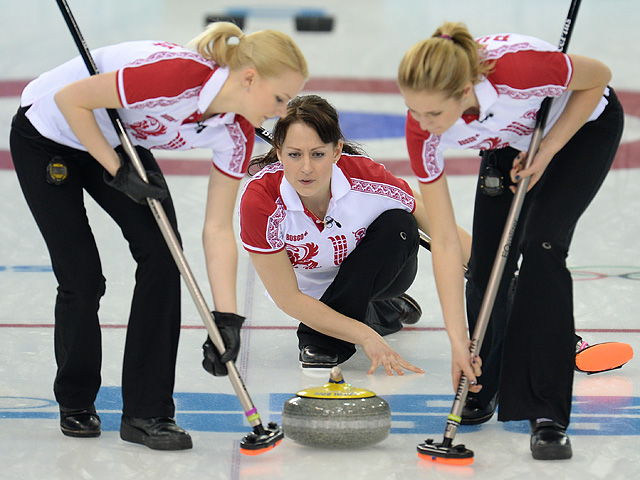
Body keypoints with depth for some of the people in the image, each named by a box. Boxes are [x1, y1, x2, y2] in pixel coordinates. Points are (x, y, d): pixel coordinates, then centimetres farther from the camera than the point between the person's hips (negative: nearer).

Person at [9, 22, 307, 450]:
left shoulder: (237, 133, -15)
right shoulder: (176, 75, -37)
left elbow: (218, 230, -10)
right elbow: (70, 98, -29)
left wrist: (227, 319, -16)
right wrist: (117, 172, -23)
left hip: (119, 141, 6)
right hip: (47, 136, -6)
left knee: (163, 255, -11)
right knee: (83, 277, -7)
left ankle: (147, 413, -4)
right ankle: (76, 403, 19)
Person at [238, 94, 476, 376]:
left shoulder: (365, 178, -32)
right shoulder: (259, 200, -32)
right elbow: (287, 298, -27)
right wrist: (364, 336, -34)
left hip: (379, 273, 0)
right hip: (309, 289, 0)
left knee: (398, 224, -29)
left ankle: (324, 341, -20)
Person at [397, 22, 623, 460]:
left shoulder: (520, 67, -44)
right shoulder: (423, 129, -30)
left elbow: (597, 77, -20)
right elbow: (444, 241, -26)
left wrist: (546, 151, -24)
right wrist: (458, 340, -28)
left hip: (584, 125, -4)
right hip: (511, 142, 4)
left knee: (540, 247, -20)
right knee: (486, 267, -5)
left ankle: (547, 414, -18)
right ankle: (484, 387, 23)